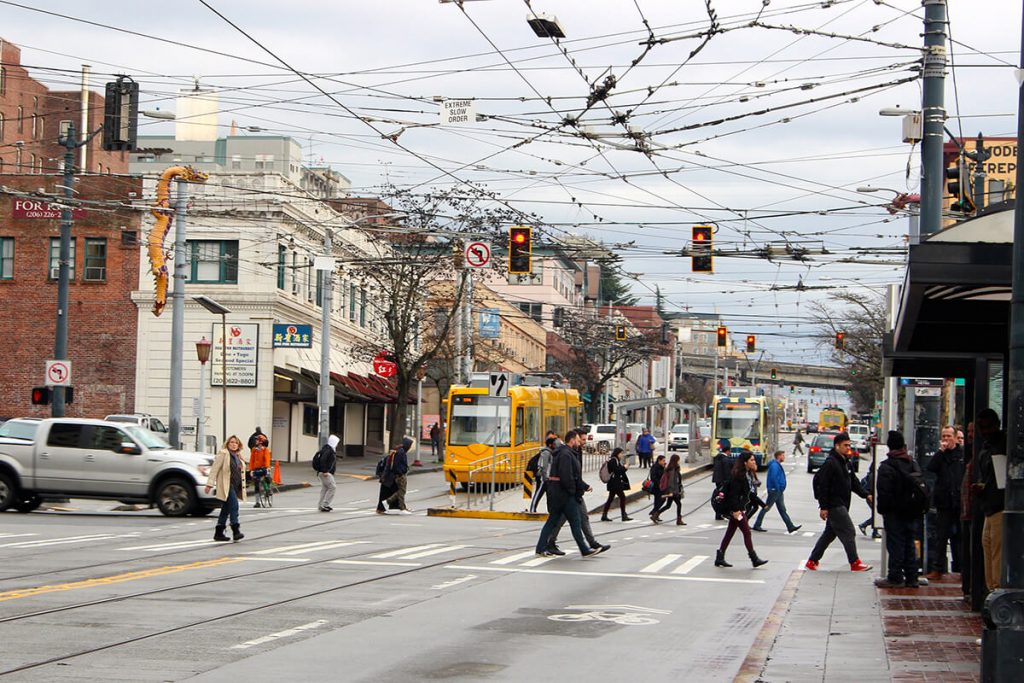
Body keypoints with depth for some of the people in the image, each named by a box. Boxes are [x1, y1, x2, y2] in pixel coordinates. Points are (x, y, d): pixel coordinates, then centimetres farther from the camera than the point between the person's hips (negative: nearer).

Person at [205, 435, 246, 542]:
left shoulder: (238, 456, 17)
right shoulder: (223, 454, -6)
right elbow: (214, 469, -10)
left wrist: (242, 486, 18)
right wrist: (210, 484, -16)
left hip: (235, 485, 8)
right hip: (226, 485, -8)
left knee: (226, 509, 11)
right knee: (234, 505, -20)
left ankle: (218, 533, 16)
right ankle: (236, 531, -23)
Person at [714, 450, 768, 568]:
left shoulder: (748, 475, 12)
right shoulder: (738, 475, -17)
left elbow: (750, 494, 19)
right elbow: (733, 494, -21)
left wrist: (762, 504, 19)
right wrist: (735, 510, -24)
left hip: (742, 508, 10)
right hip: (737, 509, -10)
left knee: (730, 532, 10)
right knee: (747, 532, -5)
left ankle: (719, 558, 14)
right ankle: (754, 559, 0)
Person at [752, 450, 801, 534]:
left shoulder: (778, 465, 15)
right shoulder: (774, 465, -17)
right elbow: (773, 478, -25)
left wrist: (780, 490, 13)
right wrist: (778, 489, -20)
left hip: (778, 492, 10)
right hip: (774, 491, -10)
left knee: (782, 510, 9)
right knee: (766, 508, -2)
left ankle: (790, 527, 8)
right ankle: (756, 526, 5)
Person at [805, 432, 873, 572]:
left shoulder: (846, 462, 15)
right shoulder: (830, 463, -15)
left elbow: (854, 482, 20)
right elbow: (821, 485, -18)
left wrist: (866, 495, 7)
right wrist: (823, 507, -20)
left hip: (841, 505, 10)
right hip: (834, 505, -10)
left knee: (830, 533, 13)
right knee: (848, 532, -8)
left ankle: (812, 561, 20)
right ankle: (855, 563, -2)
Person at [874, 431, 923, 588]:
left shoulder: (886, 466, -13)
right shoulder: (914, 464, 9)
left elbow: (884, 492, -16)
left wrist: (882, 510, -6)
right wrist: (917, 510, 17)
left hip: (895, 513, -6)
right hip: (912, 513, 7)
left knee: (895, 545, -2)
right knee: (909, 545, 12)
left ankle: (895, 578, -1)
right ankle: (911, 577, 14)